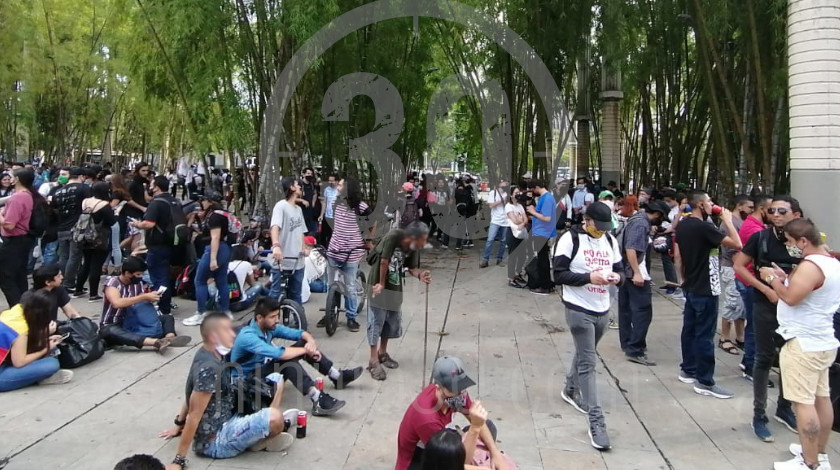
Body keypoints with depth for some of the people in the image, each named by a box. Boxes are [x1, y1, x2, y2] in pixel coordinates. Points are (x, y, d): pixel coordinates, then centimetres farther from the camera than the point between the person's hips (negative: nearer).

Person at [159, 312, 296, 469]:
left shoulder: (209, 355, 4)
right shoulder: (209, 369, -25)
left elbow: (191, 395, 17)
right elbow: (194, 415, -25)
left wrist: (179, 424, 27)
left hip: (226, 421, 10)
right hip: (214, 442, -10)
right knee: (274, 418, -33)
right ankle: (259, 441, -1)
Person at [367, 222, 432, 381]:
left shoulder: (413, 248, -9)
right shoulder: (393, 236, -28)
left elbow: (412, 268, 0)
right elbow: (384, 261, -24)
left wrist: (420, 275, -22)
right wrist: (381, 284, -15)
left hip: (395, 287, 6)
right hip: (378, 284, -6)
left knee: (393, 322, 15)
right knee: (376, 321, -1)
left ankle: (382, 353, 34)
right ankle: (373, 361, 7)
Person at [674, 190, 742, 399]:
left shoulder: (682, 225, 6)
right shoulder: (704, 227, -20)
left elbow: (677, 255, 12)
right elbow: (737, 244, -22)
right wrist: (728, 221, -9)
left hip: (690, 287, 9)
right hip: (705, 289, -9)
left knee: (689, 329, 15)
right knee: (705, 335, -4)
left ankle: (688, 370, 26)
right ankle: (704, 382, 2)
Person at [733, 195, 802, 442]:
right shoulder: (760, 237, -7)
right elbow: (738, 266, -7)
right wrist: (767, 289, -14)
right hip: (766, 306, -2)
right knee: (765, 359, 3)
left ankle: (784, 408, 33)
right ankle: (759, 415, 13)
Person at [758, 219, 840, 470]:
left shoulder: (810, 266, -21)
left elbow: (791, 297, -26)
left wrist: (772, 279, -11)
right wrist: (785, 278, 11)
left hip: (804, 345, -11)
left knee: (804, 402, -5)